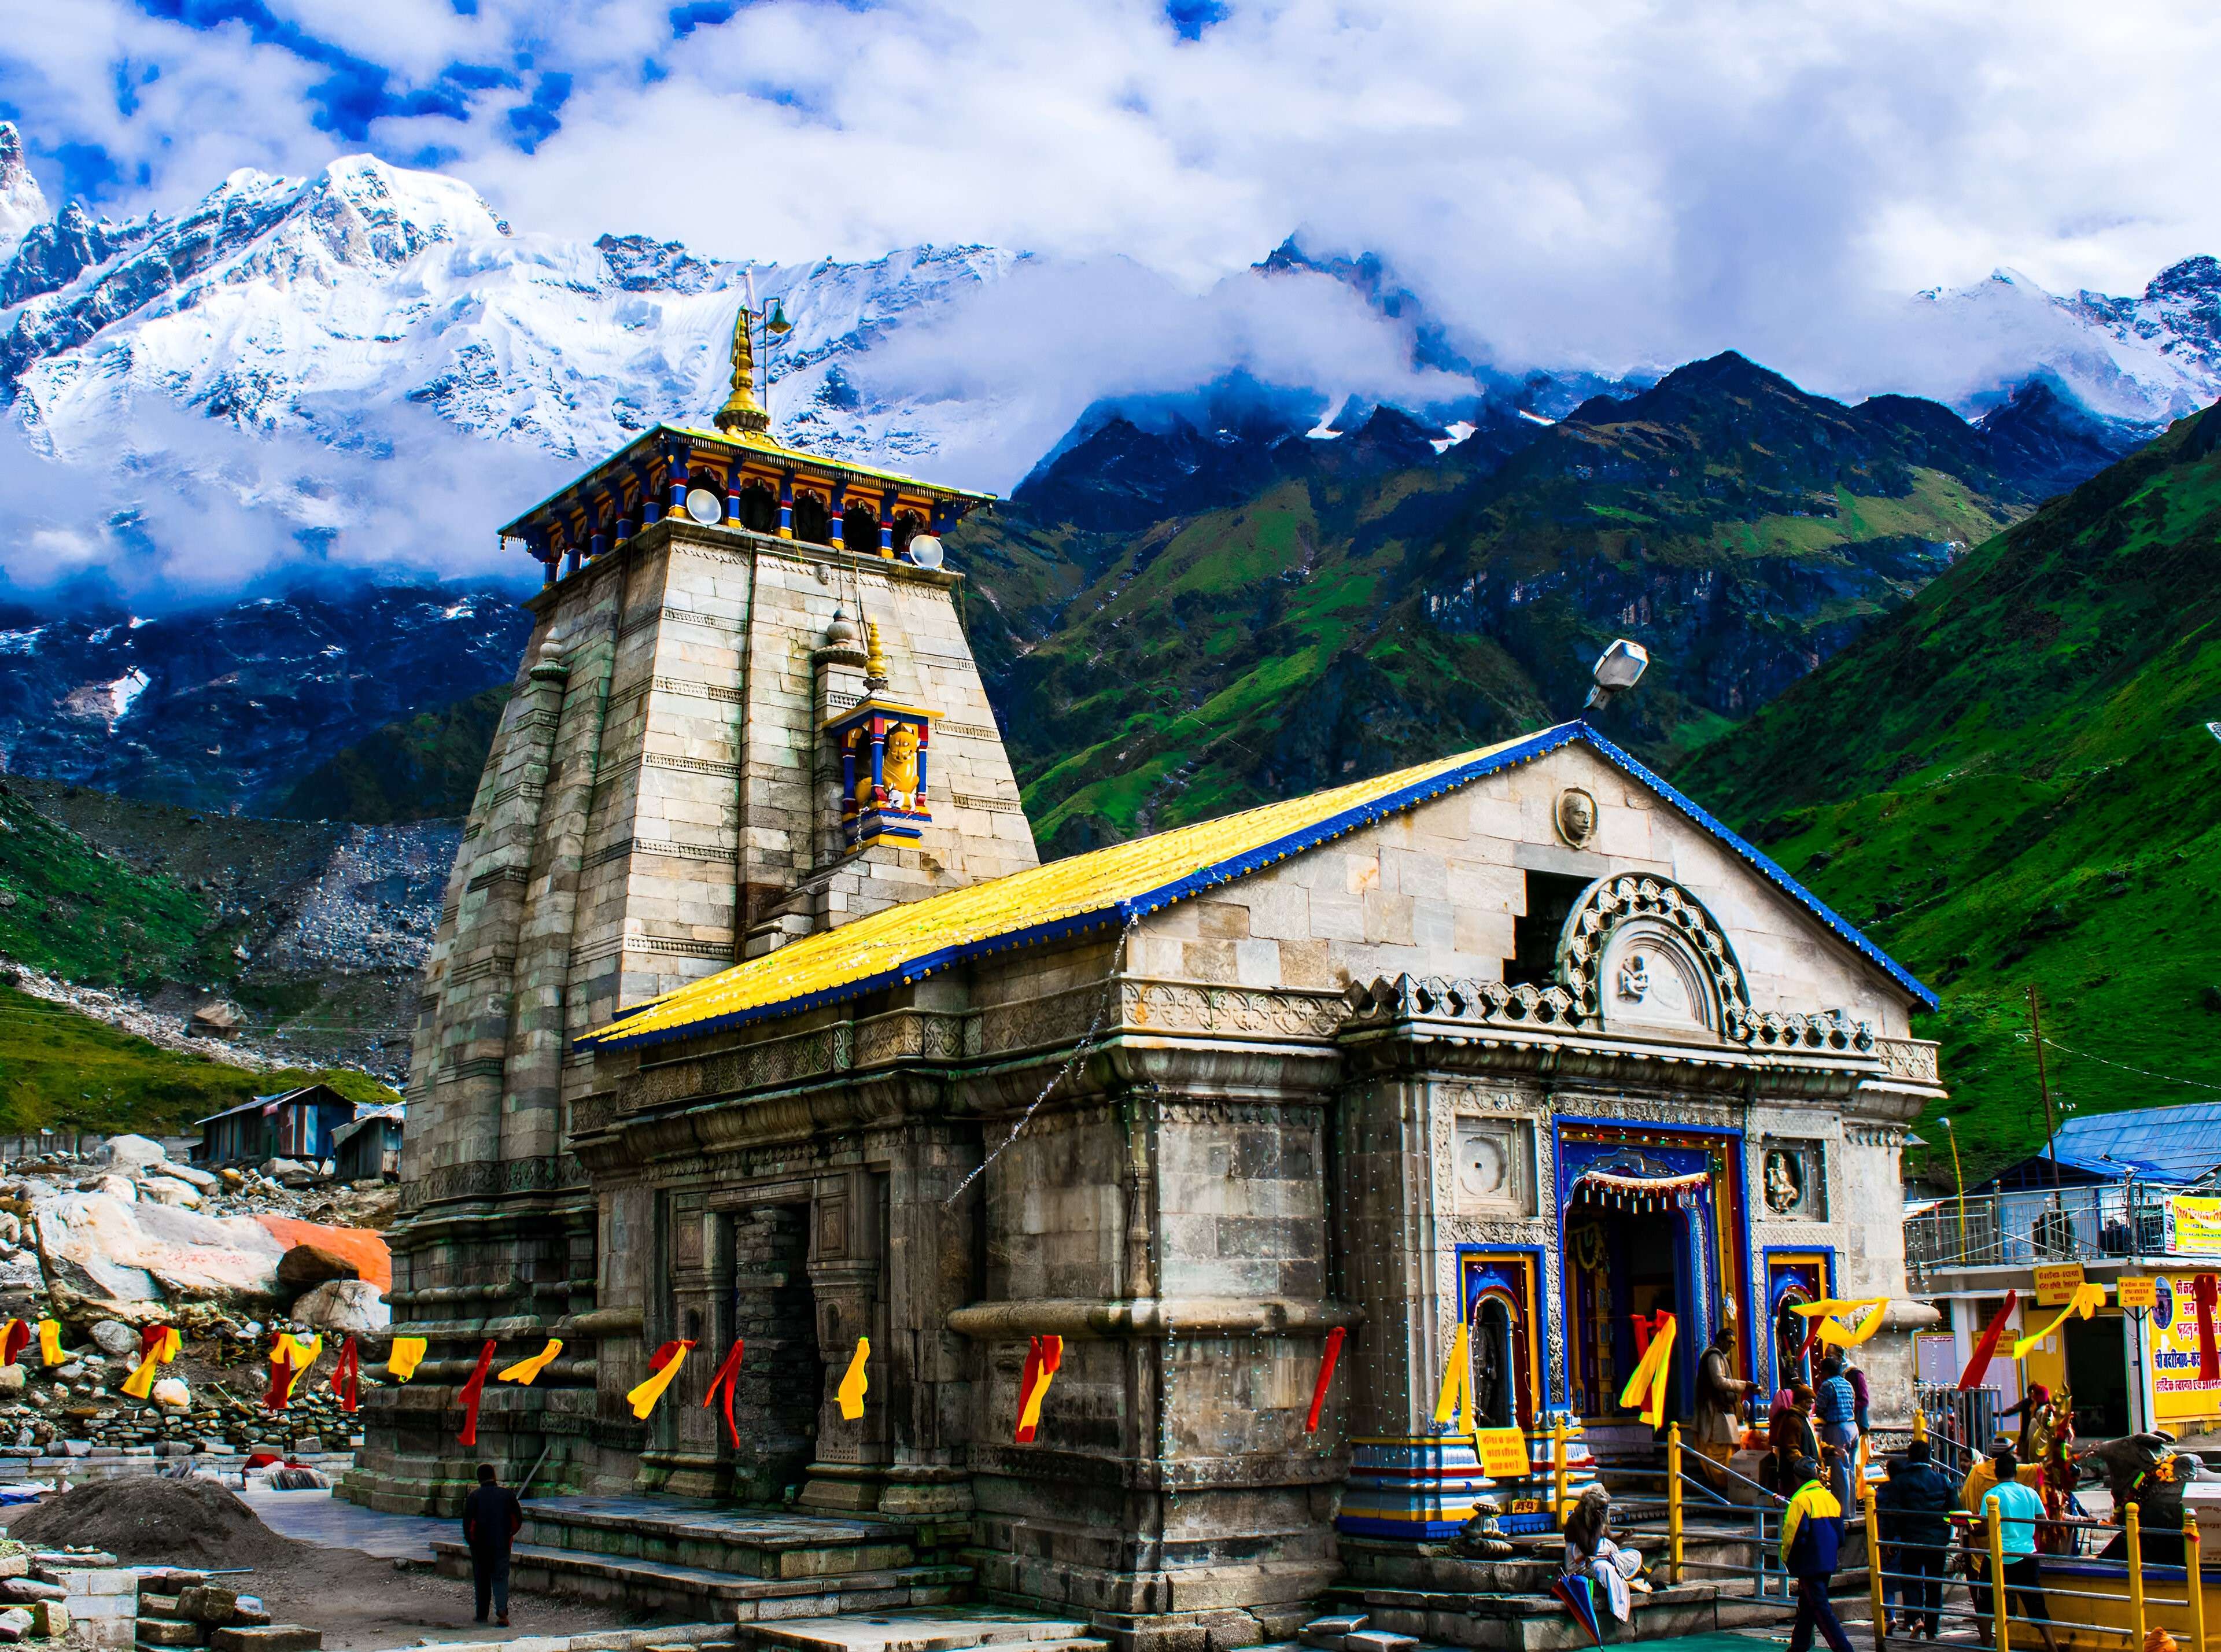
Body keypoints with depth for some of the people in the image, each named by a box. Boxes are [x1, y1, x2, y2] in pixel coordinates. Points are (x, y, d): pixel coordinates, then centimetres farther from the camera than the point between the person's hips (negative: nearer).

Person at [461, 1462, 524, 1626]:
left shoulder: (473, 1497, -6)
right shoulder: (507, 1494, 0)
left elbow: (467, 1522, -9)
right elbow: (519, 1519, 3)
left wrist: (470, 1539, 6)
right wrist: (510, 1533, 18)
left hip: (480, 1545, -1)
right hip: (502, 1543, 1)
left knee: (481, 1579, 12)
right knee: (501, 1577, 3)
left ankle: (482, 1615, 18)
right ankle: (502, 1609, -19)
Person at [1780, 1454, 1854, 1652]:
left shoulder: (1801, 1500, -15)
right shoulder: (1831, 1498, 9)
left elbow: (1794, 1535, -17)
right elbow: (1840, 1534, 13)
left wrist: (1786, 1560, -2)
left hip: (1809, 1565, -8)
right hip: (1828, 1563, 8)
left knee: (1820, 1609, -6)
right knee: (1807, 1606, 18)